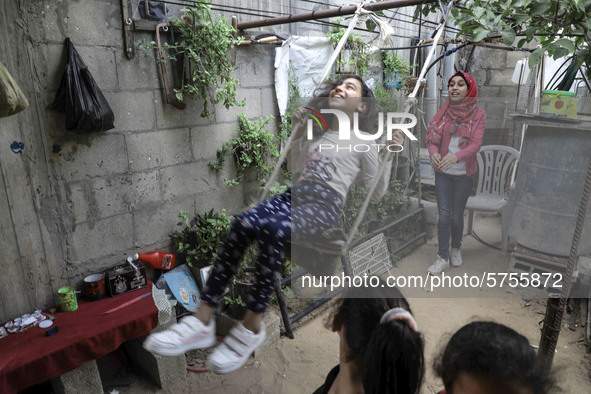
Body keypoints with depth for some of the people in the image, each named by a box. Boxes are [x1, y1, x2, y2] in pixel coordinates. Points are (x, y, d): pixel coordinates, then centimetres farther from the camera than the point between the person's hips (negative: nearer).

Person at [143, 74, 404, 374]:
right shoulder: (318, 133, 27)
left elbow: (376, 192, 10)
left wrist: (387, 155, -2)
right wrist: (298, 131, 29)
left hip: (325, 206, -5)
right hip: (295, 195, 5)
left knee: (271, 229, -37)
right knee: (242, 223, -26)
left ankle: (252, 326, -23)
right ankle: (203, 319, -24)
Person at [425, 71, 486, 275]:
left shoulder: (479, 114, -6)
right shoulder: (444, 111, 0)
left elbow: (475, 144, -16)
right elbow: (432, 136, -4)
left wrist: (456, 156, -36)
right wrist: (433, 152, -28)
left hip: (464, 174, -1)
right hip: (442, 173, 1)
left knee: (457, 216, 8)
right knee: (444, 216, -1)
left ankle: (456, 248, 34)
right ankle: (443, 258, 10)